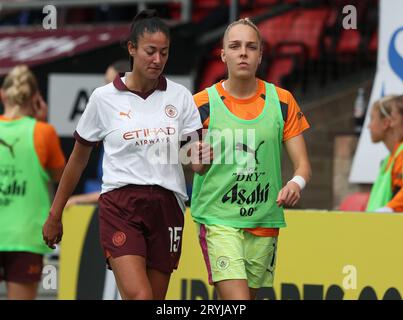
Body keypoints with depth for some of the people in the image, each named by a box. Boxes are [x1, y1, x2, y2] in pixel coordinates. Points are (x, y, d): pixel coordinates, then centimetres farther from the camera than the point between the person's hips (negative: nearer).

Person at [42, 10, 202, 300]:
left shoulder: (179, 96, 6)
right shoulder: (104, 98, 2)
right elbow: (79, 159, 12)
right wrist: (55, 214, 14)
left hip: (167, 206, 3)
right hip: (120, 205, -3)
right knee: (138, 296, -21)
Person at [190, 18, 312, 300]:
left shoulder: (281, 102, 2)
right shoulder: (204, 103, -3)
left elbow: (302, 163, 2)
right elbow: (198, 168, 4)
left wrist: (297, 183, -21)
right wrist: (200, 161, -20)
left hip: (265, 221, 3)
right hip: (218, 220, -3)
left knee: (249, 296, 13)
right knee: (237, 300, -18)